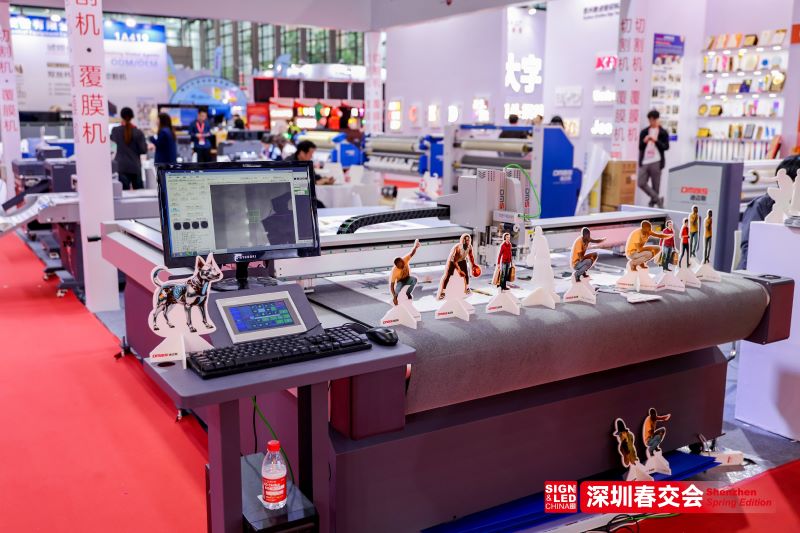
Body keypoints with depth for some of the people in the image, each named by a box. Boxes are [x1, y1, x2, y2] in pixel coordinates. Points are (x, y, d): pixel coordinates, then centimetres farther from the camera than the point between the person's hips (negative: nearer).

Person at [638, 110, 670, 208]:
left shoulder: (663, 132, 4)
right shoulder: (644, 132, 12)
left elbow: (666, 147, -4)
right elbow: (640, 147, 9)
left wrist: (656, 141, -17)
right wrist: (644, 141, -12)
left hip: (656, 162, -3)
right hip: (644, 162, 3)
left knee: (655, 186, -2)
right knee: (641, 183, -8)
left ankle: (653, 200, 10)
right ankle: (657, 199, 4)